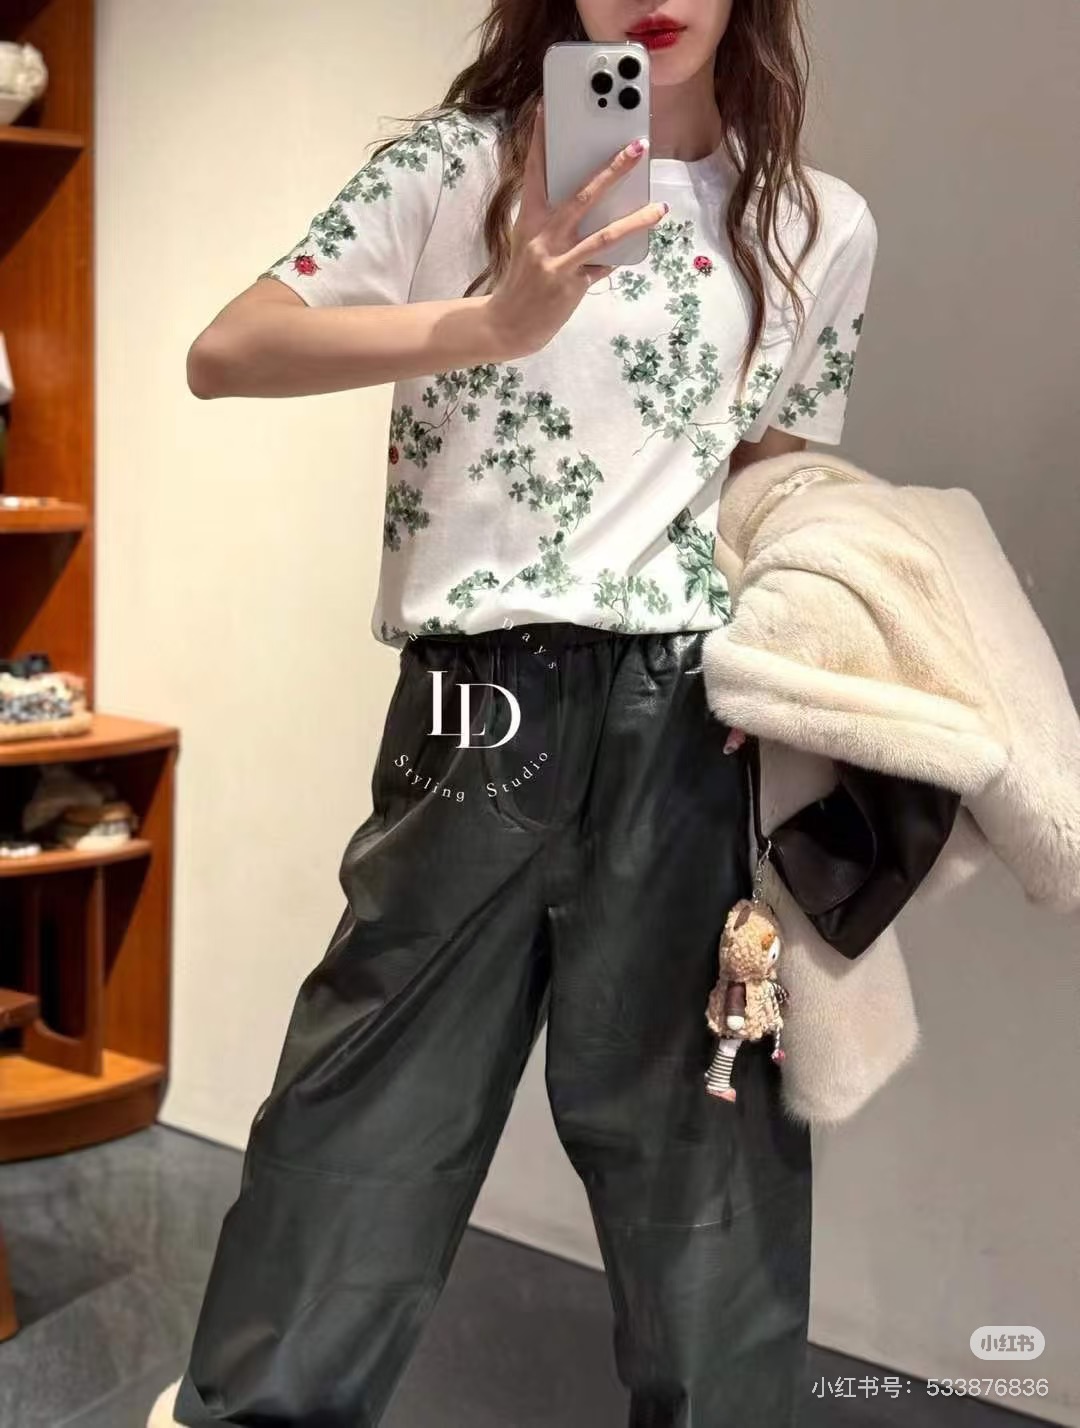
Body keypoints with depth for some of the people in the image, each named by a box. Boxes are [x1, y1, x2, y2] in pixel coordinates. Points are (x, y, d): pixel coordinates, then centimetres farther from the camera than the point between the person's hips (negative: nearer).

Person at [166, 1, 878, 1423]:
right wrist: (491, 321, -20)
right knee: (372, 1119, 5)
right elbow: (226, 353, -7)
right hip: (483, 707, -2)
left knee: (701, 1136, 9)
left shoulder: (822, 227, 11)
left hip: (701, 721, 2)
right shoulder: (461, 166, 2)